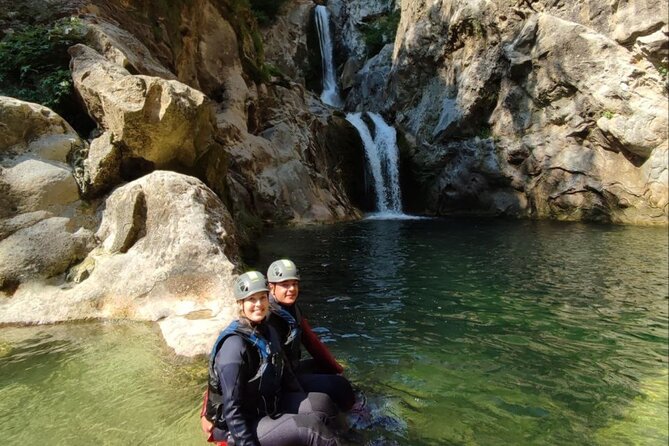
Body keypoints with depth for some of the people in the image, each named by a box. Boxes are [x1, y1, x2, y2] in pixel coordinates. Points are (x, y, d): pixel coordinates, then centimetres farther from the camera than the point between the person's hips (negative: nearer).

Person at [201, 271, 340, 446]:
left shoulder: (268, 331, 2)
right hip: (239, 426, -8)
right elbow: (232, 409, -24)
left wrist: (304, 403, 10)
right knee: (311, 426, -22)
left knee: (322, 403, -3)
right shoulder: (235, 345, -25)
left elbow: (283, 372, 12)